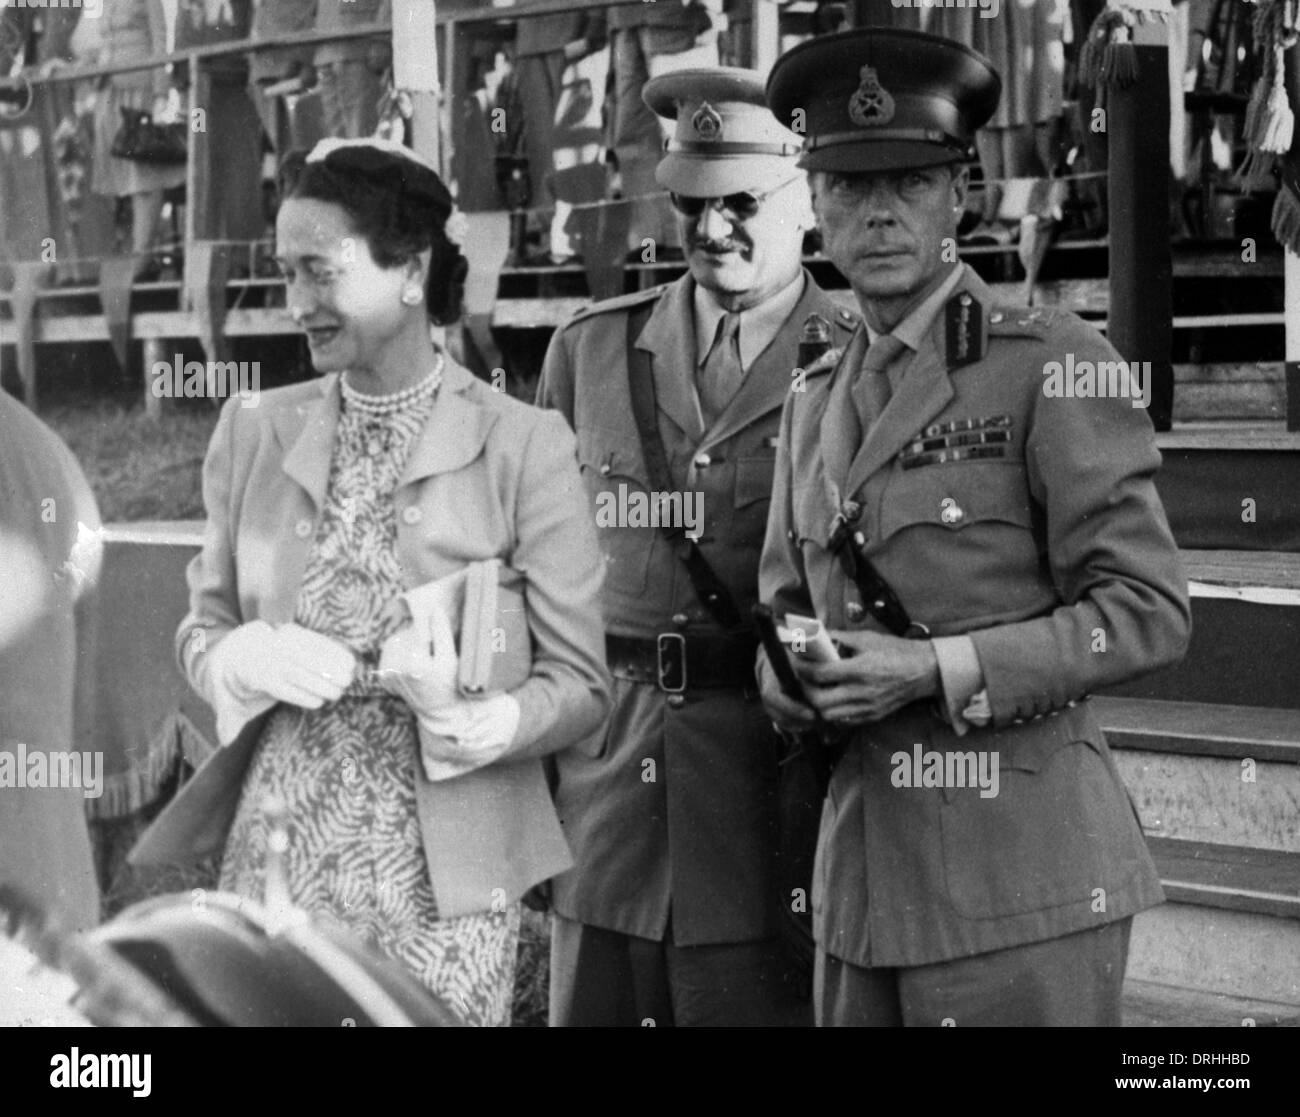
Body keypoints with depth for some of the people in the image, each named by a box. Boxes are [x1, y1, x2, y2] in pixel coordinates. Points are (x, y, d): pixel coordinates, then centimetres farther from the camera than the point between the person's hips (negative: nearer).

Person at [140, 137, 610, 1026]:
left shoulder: (524, 445, -5)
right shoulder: (256, 434, 6)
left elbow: (579, 684, -4)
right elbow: (203, 629, 13)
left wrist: (465, 723, -23)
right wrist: (249, 659, -10)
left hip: (441, 879, -3)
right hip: (278, 858, 3)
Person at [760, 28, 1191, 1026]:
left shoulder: (1051, 365, -6)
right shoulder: (815, 406, 16)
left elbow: (1148, 612, -10)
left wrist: (935, 669, -17)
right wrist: (791, 676, 0)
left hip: (1025, 871, -6)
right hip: (865, 865, 6)